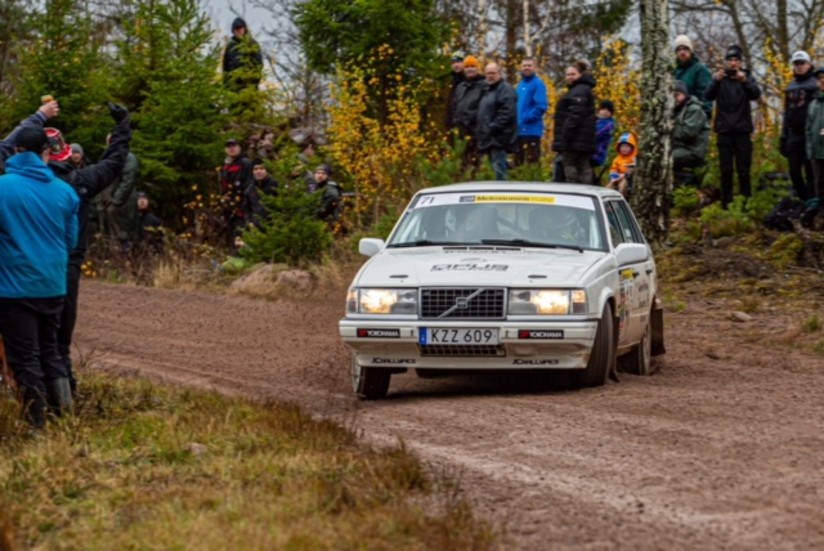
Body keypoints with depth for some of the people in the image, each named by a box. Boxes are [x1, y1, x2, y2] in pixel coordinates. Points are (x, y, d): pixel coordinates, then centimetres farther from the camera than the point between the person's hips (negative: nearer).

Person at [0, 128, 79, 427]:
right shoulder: (64, 191, 0)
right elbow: (71, 241, 10)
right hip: (53, 285, 4)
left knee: (25, 355, 3)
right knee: (48, 346, 20)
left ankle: (38, 419, 0)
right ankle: (62, 403, 9)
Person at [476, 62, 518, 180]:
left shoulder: (505, 89, -7)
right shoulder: (487, 89, 22)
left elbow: (507, 113, -19)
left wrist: (493, 128, -22)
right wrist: (479, 131, 16)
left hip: (499, 137, -10)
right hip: (489, 137, 10)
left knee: (498, 167, -14)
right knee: (496, 168, 13)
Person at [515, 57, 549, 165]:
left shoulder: (538, 84, -8)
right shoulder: (520, 84, 16)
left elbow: (541, 106, -18)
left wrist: (527, 118, -19)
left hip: (531, 130, -9)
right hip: (518, 131, 9)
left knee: (531, 163, -10)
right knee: (518, 163, 14)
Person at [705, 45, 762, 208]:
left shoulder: (747, 78, 4)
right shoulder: (720, 78, 5)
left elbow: (756, 94, -14)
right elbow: (709, 96, -10)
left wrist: (745, 81, -34)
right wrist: (715, 82, -30)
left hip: (743, 131, 0)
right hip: (724, 131, 0)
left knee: (744, 170, 0)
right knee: (726, 170, 1)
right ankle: (726, 202, 5)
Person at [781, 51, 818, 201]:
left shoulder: (816, 84, -2)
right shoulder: (791, 87, 19)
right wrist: (783, 136, 17)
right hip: (794, 135, 6)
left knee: (810, 172, -5)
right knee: (794, 171, 4)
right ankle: (804, 201, 13)